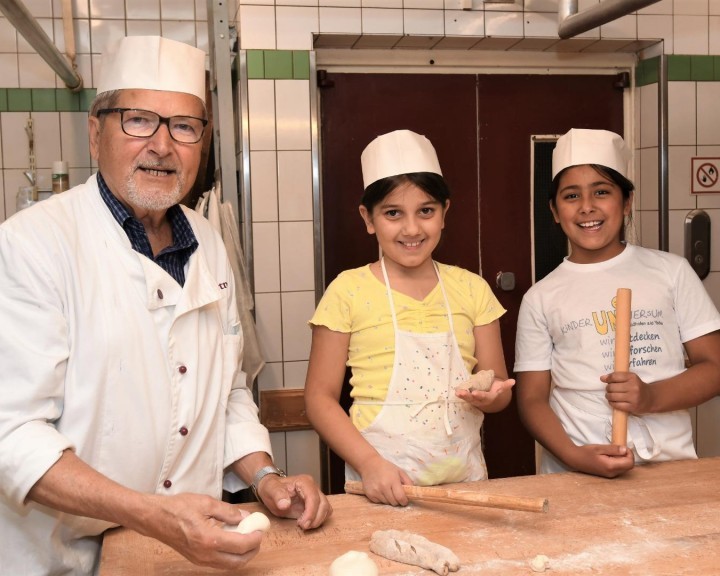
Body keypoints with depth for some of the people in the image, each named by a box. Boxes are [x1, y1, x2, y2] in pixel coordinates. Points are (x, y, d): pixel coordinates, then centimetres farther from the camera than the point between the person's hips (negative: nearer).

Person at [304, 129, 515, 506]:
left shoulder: (471, 289, 3)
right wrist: (369, 464, -18)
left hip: (464, 480, 3)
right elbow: (319, 396, -5)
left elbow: (500, 387, 8)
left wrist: (490, 396, -15)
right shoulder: (348, 291, -6)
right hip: (381, 490, -2)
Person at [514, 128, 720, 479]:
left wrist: (653, 396, -11)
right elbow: (532, 398, 5)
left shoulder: (671, 272, 8)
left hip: (669, 466, 1)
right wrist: (575, 456, -12)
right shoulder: (540, 298, 6)